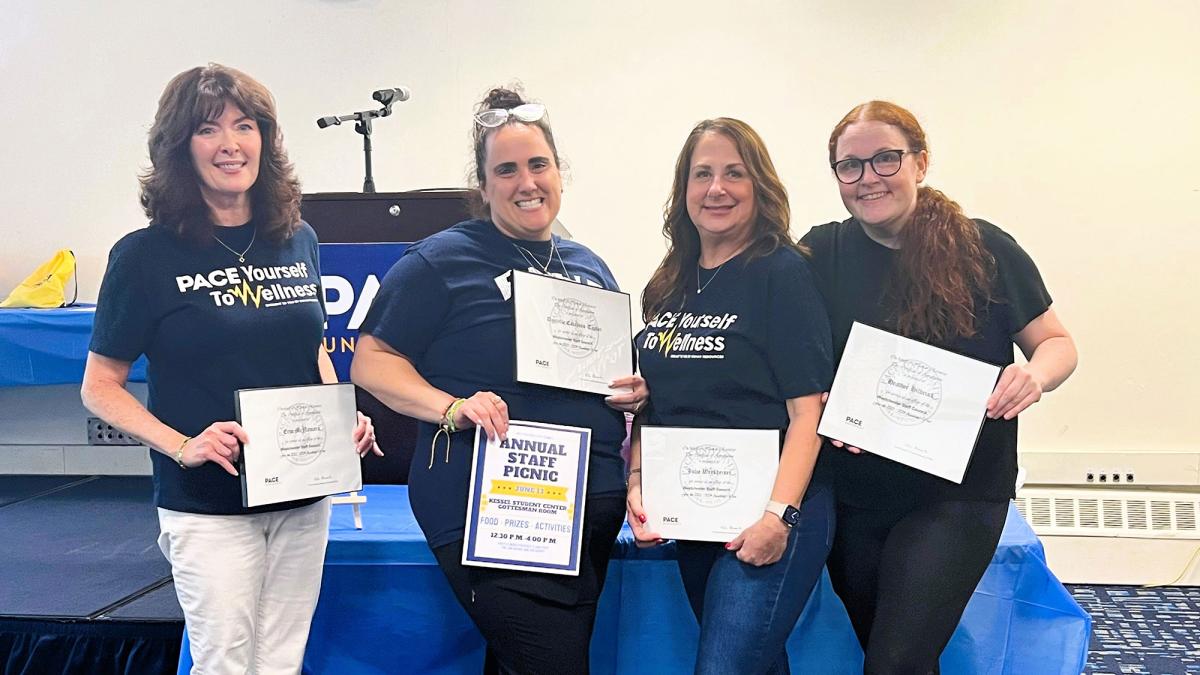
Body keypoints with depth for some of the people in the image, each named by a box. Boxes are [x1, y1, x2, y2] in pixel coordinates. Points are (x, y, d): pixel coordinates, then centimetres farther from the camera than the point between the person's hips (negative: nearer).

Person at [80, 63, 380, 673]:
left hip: (304, 494, 4)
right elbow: (100, 386, -5)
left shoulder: (297, 240, 3)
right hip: (207, 504, -4)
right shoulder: (146, 255, -9)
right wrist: (181, 446, -19)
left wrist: (344, 419, -1)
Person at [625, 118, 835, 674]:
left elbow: (808, 409, -13)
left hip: (767, 513, -6)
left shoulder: (783, 272, -8)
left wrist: (779, 515, -21)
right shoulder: (667, 287, 10)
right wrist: (637, 486, 2)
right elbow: (649, 405, 15)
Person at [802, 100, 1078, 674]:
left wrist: (1035, 375, -19)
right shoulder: (821, 255, -2)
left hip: (959, 492, -3)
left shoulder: (985, 250, -7)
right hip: (853, 496, 3)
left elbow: (1056, 343, 3)